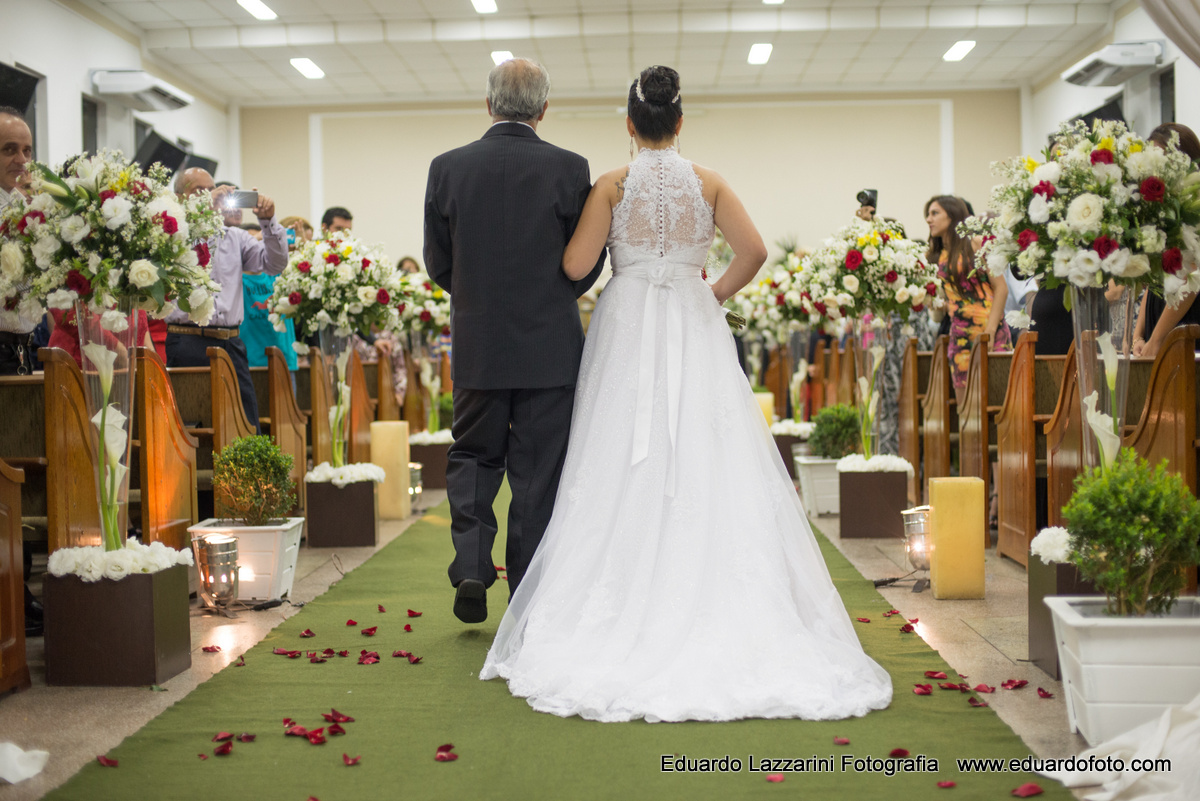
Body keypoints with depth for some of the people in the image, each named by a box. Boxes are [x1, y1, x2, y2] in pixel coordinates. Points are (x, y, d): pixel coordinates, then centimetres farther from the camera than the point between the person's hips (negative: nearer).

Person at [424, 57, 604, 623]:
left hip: (476, 344, 1)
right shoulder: (569, 168, -7)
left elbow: (437, 262, 5)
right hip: (549, 344, -1)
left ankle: (471, 566, 2)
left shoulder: (447, 168, -2)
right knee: (538, 473, 7)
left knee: (472, 456, 18)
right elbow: (589, 261, -1)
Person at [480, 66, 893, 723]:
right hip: (694, 330, 1)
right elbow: (753, 251, -7)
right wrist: (715, 294, 8)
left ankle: (630, 608, 3)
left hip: (628, 331, -1)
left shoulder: (612, 184, -2)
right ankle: (712, 608, 3)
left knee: (627, 466, 2)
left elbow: (576, 265, -7)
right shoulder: (708, 182, 2)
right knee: (703, 465, 3)